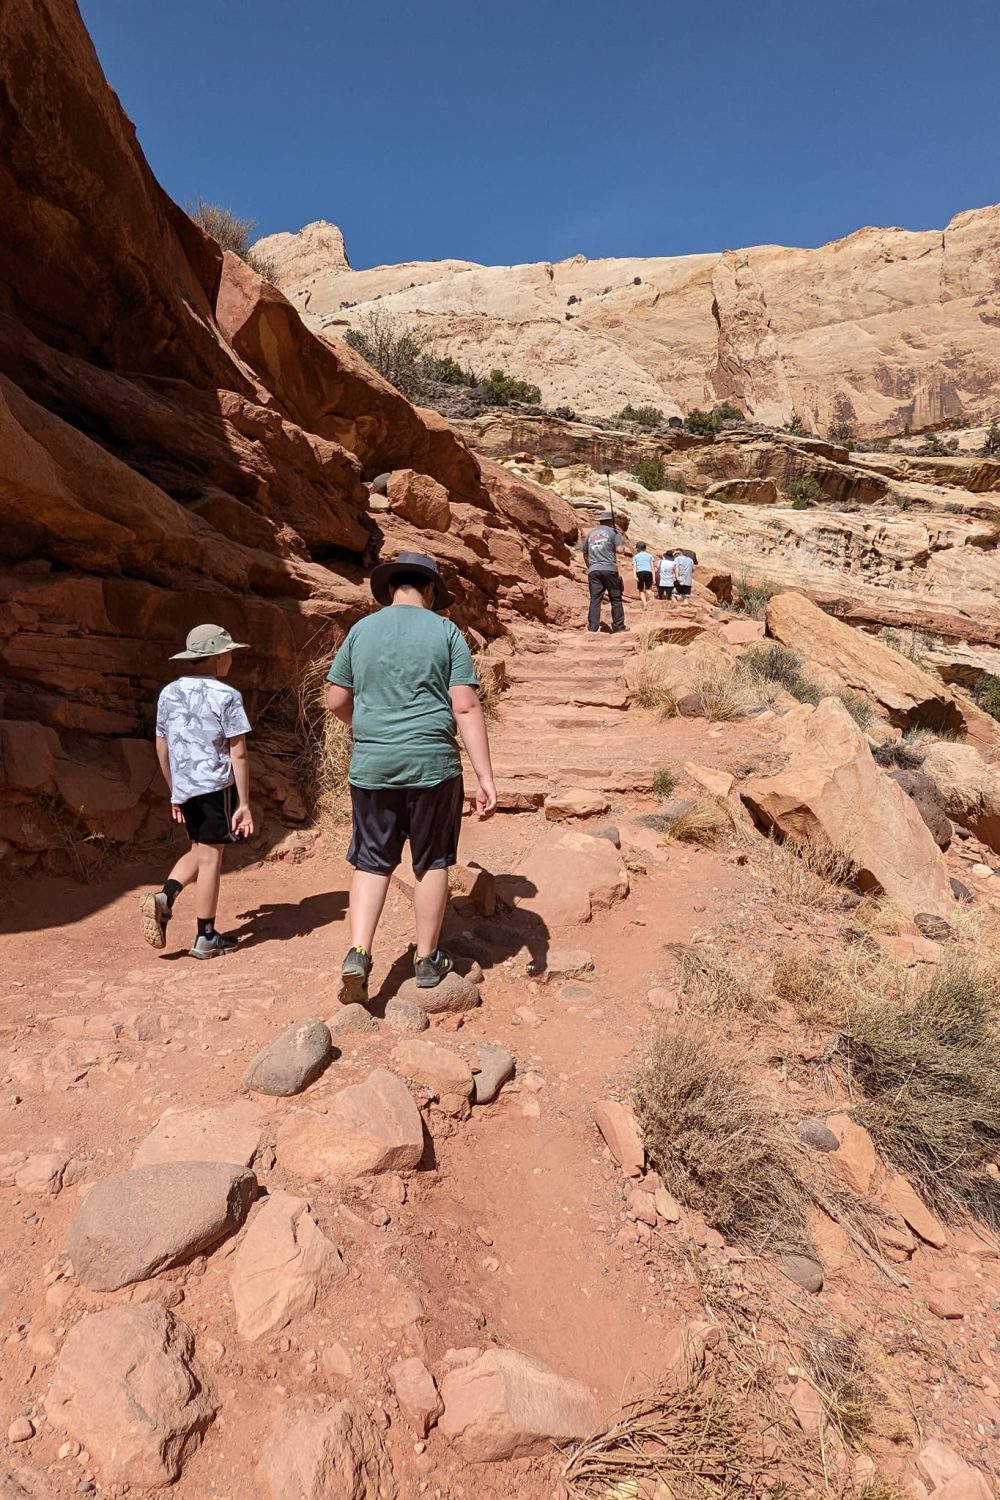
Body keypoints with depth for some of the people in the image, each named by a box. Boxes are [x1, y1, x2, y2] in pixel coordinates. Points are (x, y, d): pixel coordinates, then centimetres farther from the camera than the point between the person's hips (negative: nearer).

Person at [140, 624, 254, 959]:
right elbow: (238, 753, -11)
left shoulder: (168, 693, 9)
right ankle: (205, 938, 12)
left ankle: (164, 896, 2)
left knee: (199, 850, 24)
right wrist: (244, 802, -7)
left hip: (183, 789, 6)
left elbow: (161, 747, 14)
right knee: (210, 858, 3)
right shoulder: (226, 696, -9)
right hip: (216, 786, -6)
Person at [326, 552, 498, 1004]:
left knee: (371, 861, 13)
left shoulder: (362, 629, 6)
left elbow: (337, 700, 9)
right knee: (431, 863, 12)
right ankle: (427, 960, 23)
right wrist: (485, 777, -8)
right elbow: (466, 707, -8)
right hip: (433, 764, -2)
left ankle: (358, 953, 2)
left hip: (371, 765, 2)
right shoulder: (446, 632, -1)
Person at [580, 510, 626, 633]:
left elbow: (585, 554, 19)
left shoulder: (590, 533, 17)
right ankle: (618, 626, 9)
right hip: (609, 569, -3)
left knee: (595, 600, 1)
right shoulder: (613, 531, 3)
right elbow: (619, 549, -6)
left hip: (593, 570, 3)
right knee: (616, 599, 6)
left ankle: (592, 627, -5)